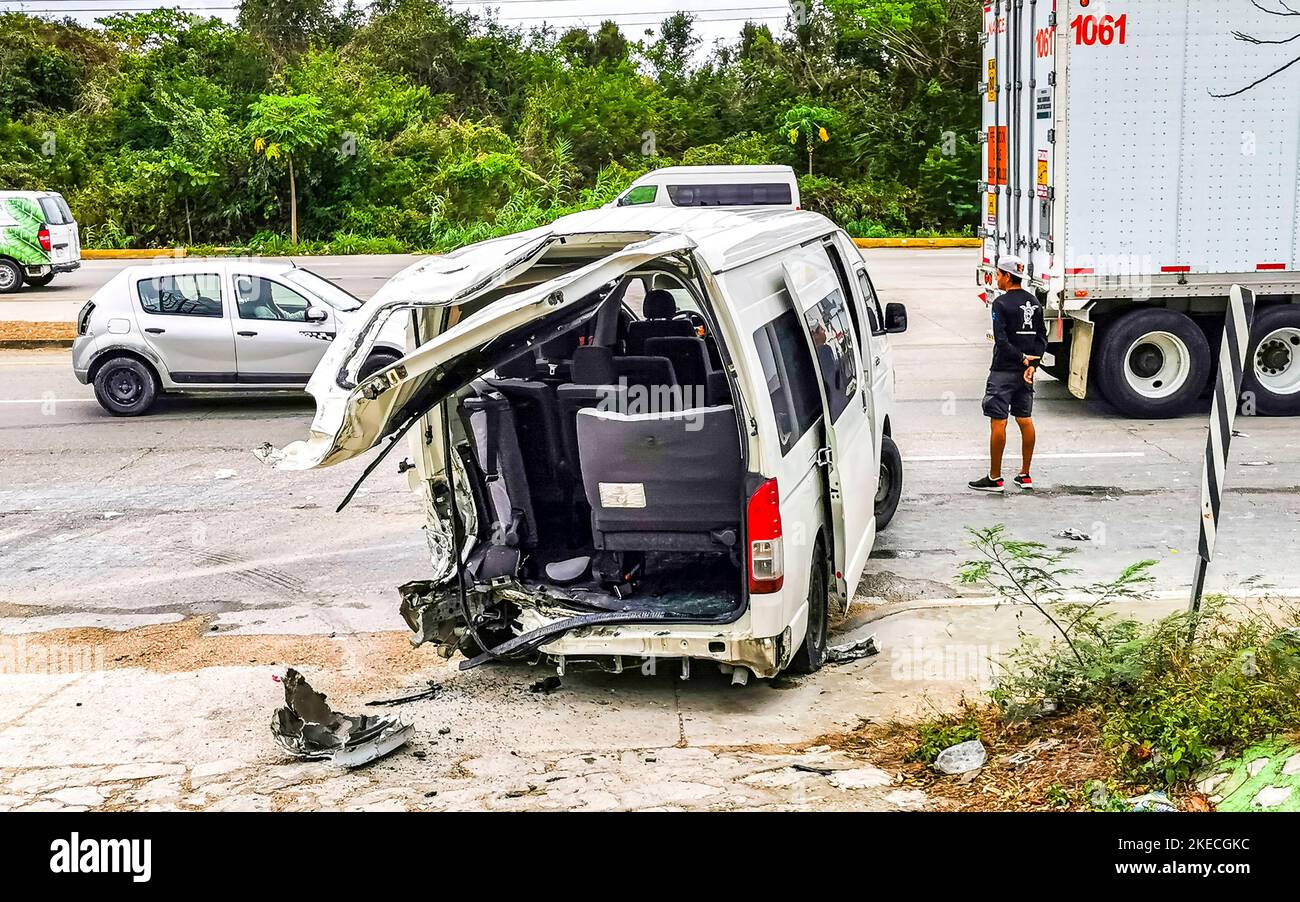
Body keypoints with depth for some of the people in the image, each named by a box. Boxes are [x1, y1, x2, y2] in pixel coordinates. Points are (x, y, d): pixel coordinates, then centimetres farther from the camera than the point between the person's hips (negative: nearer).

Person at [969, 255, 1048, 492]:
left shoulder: (1001, 303, -12)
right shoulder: (1034, 302, 10)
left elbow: (1001, 340, -19)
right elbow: (1042, 338, 7)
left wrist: (1022, 358, -10)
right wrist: (1031, 364, -2)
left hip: (1003, 371, -7)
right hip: (1025, 373, 7)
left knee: (998, 422, -3)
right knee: (1025, 420, 11)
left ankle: (994, 478, 1)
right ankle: (1025, 475, 16)